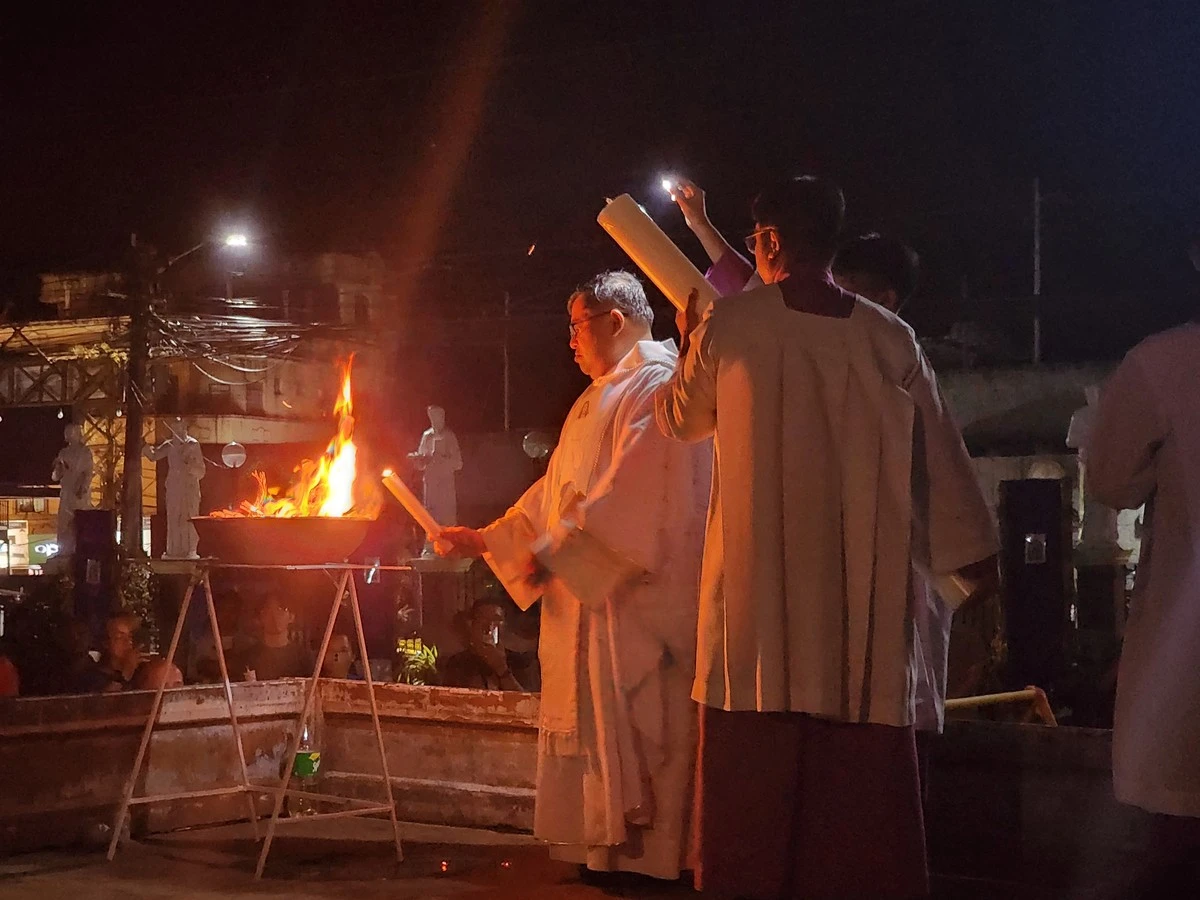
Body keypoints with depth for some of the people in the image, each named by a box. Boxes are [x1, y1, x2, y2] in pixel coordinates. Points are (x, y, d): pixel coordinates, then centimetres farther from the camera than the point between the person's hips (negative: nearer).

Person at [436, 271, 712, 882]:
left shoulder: (656, 386, -11)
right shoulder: (597, 400, 20)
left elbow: (633, 499, -21)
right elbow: (552, 497, 21)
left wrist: (551, 550, -19)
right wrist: (485, 540, 13)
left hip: (638, 603, -9)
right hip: (586, 602, 10)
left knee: (632, 733, -7)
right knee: (591, 731, 9)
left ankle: (647, 856, 0)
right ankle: (602, 848, 15)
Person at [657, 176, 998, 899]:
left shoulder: (729, 323, -3)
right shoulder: (890, 337, 2)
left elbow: (682, 420, 13)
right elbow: (941, 454, 7)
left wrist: (691, 347, 32)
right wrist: (976, 551, 18)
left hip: (761, 570, -1)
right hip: (863, 576, 2)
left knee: (758, 750, 4)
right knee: (860, 753, 4)